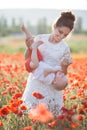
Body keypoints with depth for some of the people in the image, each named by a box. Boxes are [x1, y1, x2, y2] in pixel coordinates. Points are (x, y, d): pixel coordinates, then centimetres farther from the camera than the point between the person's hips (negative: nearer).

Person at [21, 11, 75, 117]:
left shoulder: (64, 48, -7)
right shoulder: (40, 39, -5)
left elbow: (63, 73, -2)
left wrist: (64, 66, -23)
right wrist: (29, 48, -17)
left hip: (52, 85, -1)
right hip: (36, 81, 1)